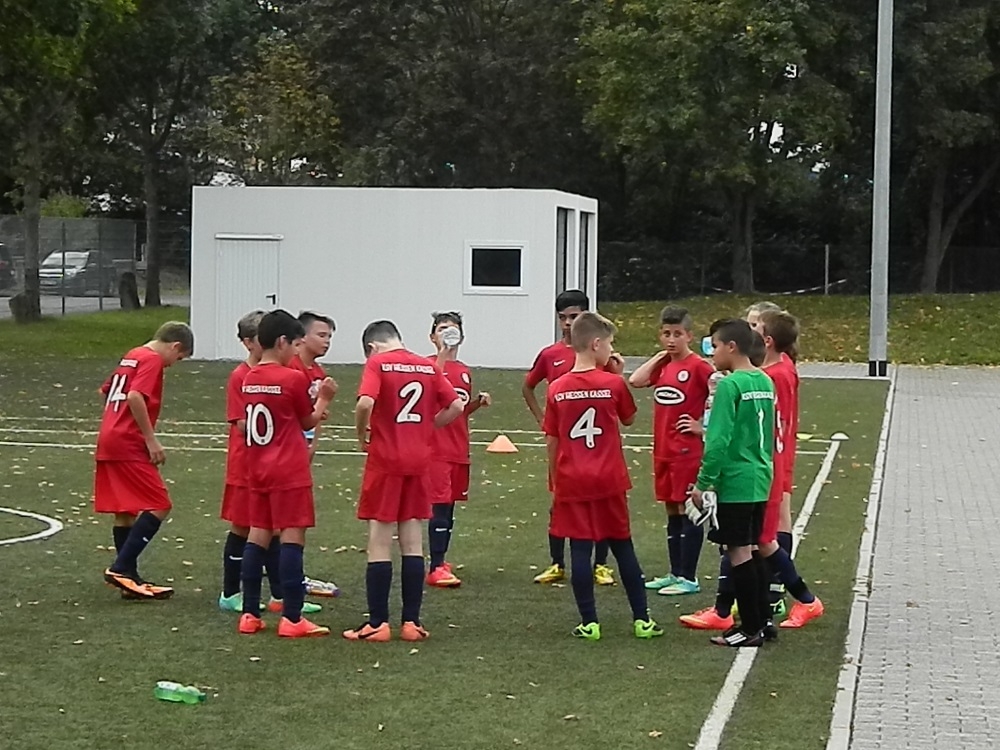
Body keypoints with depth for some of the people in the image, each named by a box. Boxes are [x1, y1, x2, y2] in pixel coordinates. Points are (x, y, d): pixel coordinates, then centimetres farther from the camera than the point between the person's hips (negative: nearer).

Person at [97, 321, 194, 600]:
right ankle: (121, 568, -13)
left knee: (125, 512, 12)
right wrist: (152, 440, -18)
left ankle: (130, 579, 15)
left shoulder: (131, 356, 19)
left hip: (108, 441, 10)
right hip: (129, 445, -10)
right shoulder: (152, 360, -9)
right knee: (159, 506, -8)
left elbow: (106, 391, 28)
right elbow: (135, 397, -23)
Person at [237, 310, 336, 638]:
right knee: (292, 537, -6)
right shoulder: (293, 379, -12)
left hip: (257, 470, 7)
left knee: (258, 535, 10)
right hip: (290, 472, -7)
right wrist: (323, 399, 16)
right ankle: (292, 618, -8)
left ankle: (250, 614, 12)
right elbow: (309, 422, 0)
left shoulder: (249, 379, 7)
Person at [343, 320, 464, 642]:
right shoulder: (428, 366, 8)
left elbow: (365, 403, -21)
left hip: (385, 460, -4)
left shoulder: (377, 363, -6)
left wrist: (362, 435, -4)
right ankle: (412, 622, 10)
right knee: (413, 544, 9)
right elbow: (456, 406, 5)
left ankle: (377, 623, 2)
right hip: (419, 462, 4)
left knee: (379, 545, 1)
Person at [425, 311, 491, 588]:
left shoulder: (465, 371, 14)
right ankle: (436, 568, -9)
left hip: (459, 449, 7)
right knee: (440, 505, -10)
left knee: (450, 505, 12)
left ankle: (440, 561, 22)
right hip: (437, 448, -7)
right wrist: (443, 354, -28)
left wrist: (479, 402, 4)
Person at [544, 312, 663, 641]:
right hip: (609, 480, -1)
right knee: (623, 548, 10)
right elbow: (629, 419, 11)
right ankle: (641, 619, 14)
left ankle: (589, 623, 3)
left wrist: (555, 480, 14)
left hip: (571, 482, 1)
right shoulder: (614, 384, -7)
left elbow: (551, 442, 4)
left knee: (580, 550, 3)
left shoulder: (557, 389, -1)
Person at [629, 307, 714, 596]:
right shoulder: (662, 365, 10)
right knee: (672, 511, 13)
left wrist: (702, 425, -13)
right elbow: (635, 381, -3)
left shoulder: (698, 366, -11)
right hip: (663, 450, 7)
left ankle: (689, 578, 3)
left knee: (687, 511, -2)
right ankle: (675, 573, 22)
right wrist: (658, 357, -1)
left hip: (687, 451, -7)